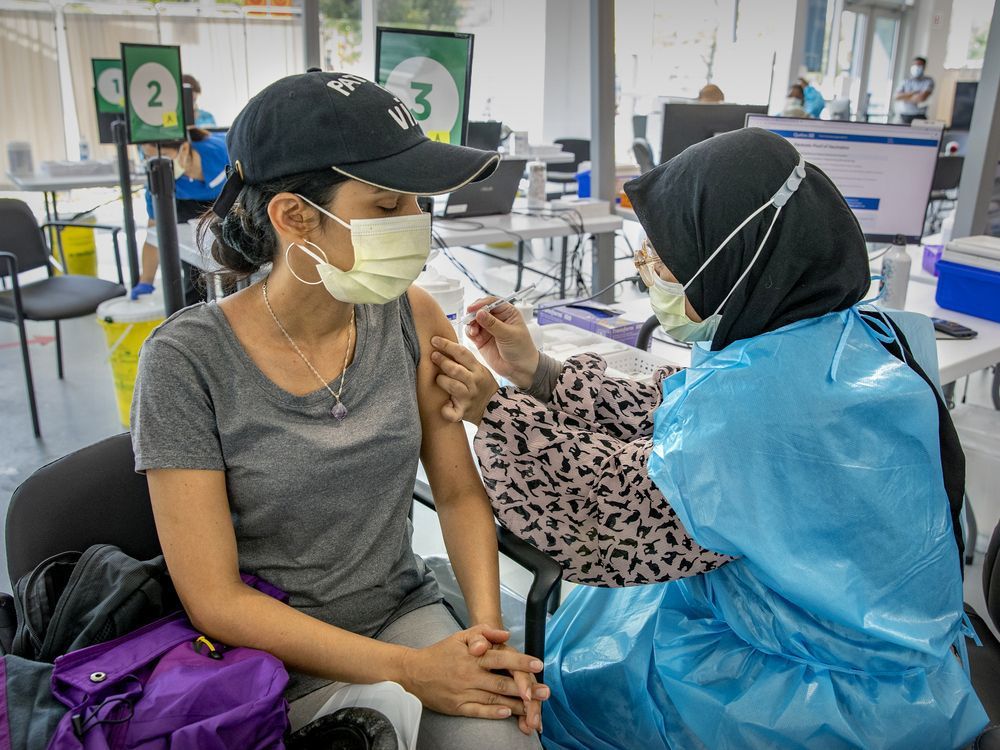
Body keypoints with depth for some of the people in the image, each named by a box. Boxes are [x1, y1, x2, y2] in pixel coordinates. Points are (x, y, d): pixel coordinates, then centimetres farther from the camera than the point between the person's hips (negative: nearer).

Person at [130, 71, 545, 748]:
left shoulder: (411, 319, -6)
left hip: (407, 614, 3)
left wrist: (487, 628, -12)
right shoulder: (188, 361, -17)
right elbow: (215, 600, -15)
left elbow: (459, 492, 3)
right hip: (274, 660, -2)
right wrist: (410, 671, -20)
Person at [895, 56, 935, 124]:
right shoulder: (906, 81, 13)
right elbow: (897, 97, 0)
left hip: (919, 117, -3)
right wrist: (913, 93, -8)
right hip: (904, 116, 3)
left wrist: (905, 97, 0)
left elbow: (922, 97, -11)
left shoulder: (928, 81, 3)